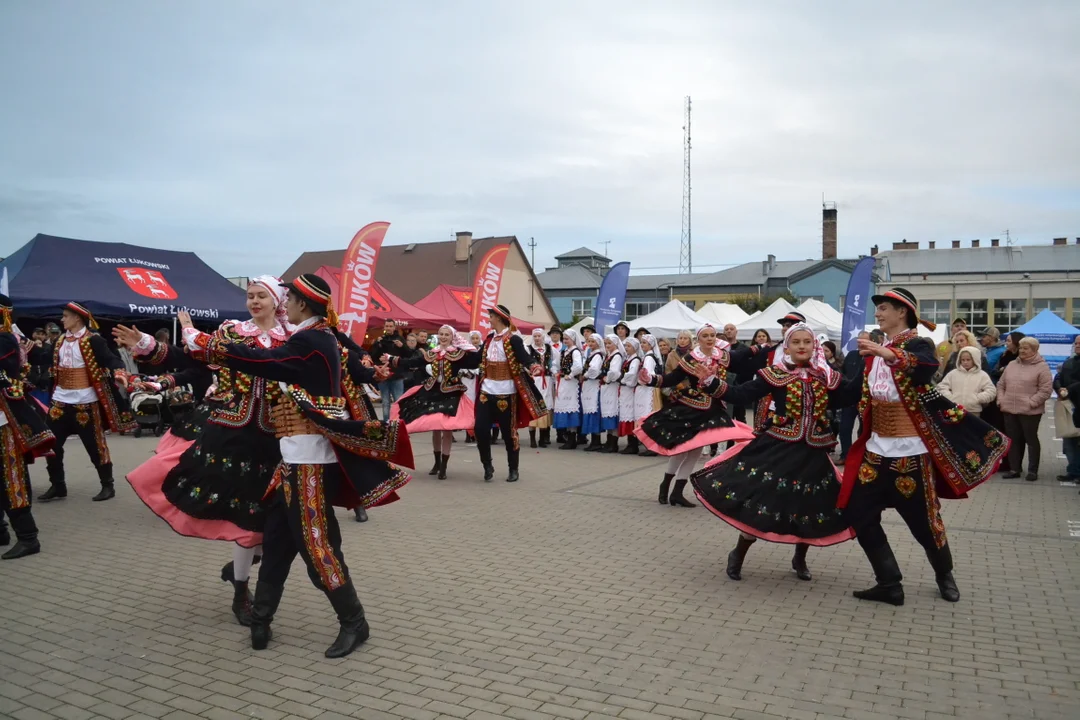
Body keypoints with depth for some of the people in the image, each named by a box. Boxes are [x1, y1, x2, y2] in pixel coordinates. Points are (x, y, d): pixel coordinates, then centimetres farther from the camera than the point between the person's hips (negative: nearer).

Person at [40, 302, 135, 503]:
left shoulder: (93, 340, -11)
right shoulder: (60, 341, 12)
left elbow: (110, 359, -20)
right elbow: (52, 367, 17)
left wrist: (119, 373, -38)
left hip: (85, 402, -7)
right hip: (60, 400, 7)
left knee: (95, 445, 0)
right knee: (51, 444, 8)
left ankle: (107, 486, 12)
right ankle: (57, 486, 22)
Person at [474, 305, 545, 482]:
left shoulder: (513, 339, -11)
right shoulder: (489, 338, 10)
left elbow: (525, 358, -21)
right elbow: (478, 358, 18)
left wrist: (535, 368, -41)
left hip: (506, 393, -6)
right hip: (487, 391, 6)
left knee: (509, 432, 3)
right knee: (480, 429, 0)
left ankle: (513, 470, 18)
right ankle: (487, 466, 18)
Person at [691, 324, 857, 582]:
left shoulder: (826, 376, 4)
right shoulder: (775, 374, -6)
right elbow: (742, 393, -12)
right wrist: (714, 384, -25)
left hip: (812, 453, 3)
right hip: (777, 449, -3)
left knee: (811, 508, 11)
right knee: (761, 504, -2)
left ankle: (800, 559, 38)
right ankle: (737, 555, 22)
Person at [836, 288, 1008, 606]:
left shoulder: (918, 344, -11)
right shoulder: (876, 350, 10)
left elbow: (928, 367, -36)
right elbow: (859, 393, 16)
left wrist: (888, 354, -51)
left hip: (910, 451, -6)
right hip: (876, 449, 7)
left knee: (923, 520, 6)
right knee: (860, 515, 2)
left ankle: (944, 575, 35)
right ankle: (890, 584, 12)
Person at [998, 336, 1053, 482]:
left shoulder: (1042, 367, -6)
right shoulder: (1011, 365, 13)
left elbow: (1046, 389, -12)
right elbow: (1001, 384, 17)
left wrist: (1031, 402, -17)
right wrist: (1001, 400, 4)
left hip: (1030, 411, -6)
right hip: (1010, 410, 6)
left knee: (1031, 440, 4)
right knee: (1013, 440, 11)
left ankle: (1033, 471, 12)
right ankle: (1014, 469, 19)